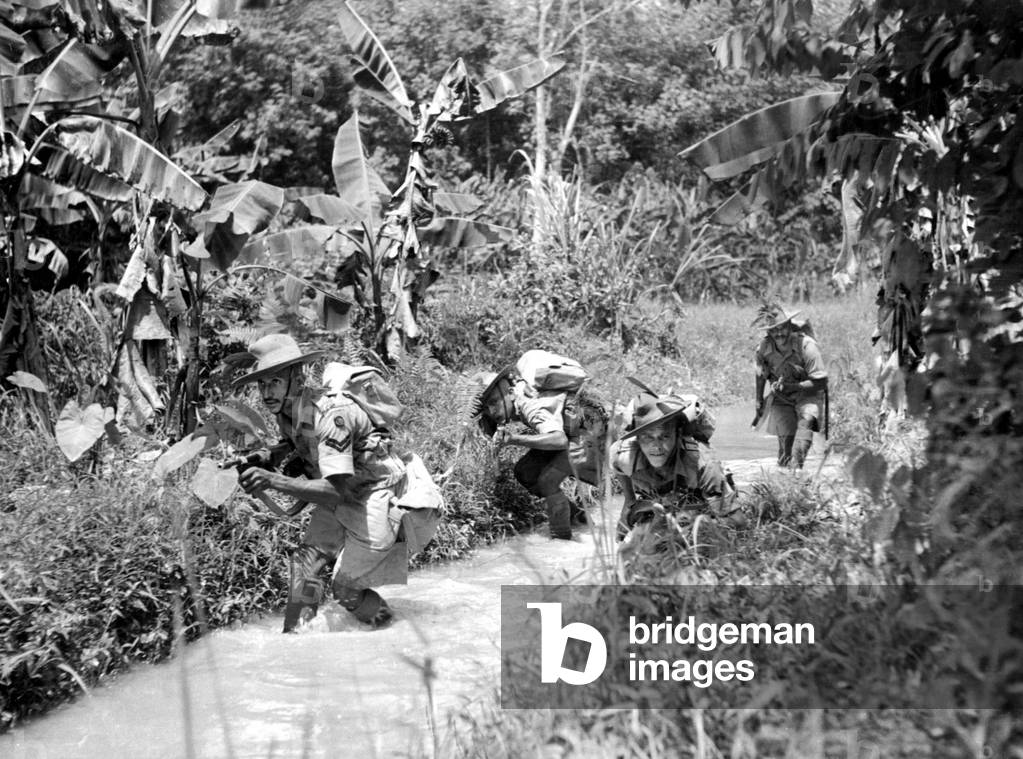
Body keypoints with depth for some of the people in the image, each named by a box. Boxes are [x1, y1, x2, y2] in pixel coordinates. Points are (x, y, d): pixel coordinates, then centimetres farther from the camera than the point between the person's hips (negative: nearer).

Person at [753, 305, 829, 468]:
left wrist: (790, 386, -27)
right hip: (781, 398, 3)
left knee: (805, 421, -30)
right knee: (785, 438, -5)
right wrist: (759, 401, 16)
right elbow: (761, 375, 9)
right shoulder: (764, 348, -13)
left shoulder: (807, 346, -24)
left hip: (808, 394, -3)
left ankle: (796, 466, -38)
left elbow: (820, 382, -20)